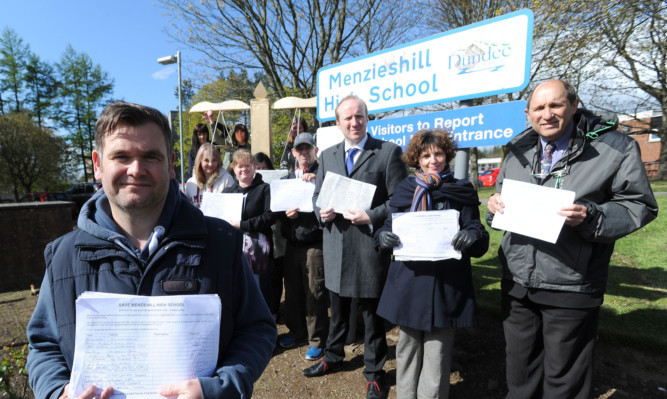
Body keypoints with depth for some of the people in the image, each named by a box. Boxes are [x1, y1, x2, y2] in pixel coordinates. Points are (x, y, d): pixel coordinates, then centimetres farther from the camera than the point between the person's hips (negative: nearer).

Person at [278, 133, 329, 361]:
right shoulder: (288, 177, 17)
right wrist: (286, 213, -4)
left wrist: (316, 180, -22)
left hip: (315, 242, -5)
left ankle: (317, 340, 16)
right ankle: (296, 330, 34)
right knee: (293, 289, 15)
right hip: (292, 242, 6)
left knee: (315, 291, 0)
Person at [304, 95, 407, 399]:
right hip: (336, 245, 4)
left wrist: (372, 217, -20)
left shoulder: (388, 151, -6)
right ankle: (333, 356, 45)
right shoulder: (327, 155, 9)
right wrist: (321, 211, -7)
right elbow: (317, 195, 14)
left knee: (371, 312, 12)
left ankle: (374, 372, 33)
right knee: (337, 309, 22)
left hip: (370, 246, -4)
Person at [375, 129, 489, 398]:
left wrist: (474, 235, -21)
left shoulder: (462, 192, 3)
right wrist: (383, 236, -14)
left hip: (445, 283, -2)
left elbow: (480, 245, 2)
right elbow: (388, 226, 9)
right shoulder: (404, 189, 8)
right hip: (408, 278, 2)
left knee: (437, 351, 4)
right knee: (408, 344, 14)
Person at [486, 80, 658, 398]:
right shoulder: (519, 151, 9)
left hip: (570, 289, -4)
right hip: (517, 285, 5)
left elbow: (640, 205, -6)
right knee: (520, 371, 21)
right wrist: (496, 203, -3)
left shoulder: (614, 148, -6)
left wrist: (591, 216, -23)